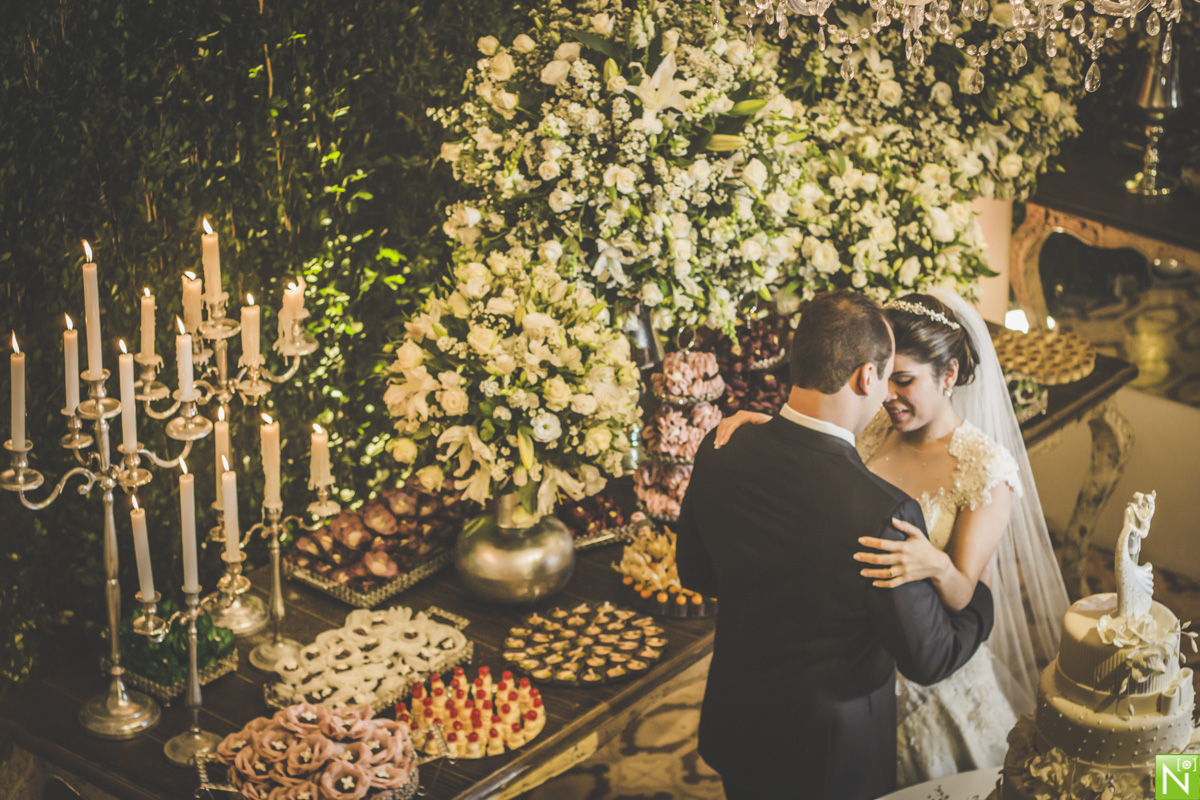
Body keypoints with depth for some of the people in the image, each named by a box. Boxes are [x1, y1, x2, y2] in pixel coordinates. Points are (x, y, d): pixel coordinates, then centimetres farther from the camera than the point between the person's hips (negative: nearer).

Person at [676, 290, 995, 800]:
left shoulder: (718, 455, -15)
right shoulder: (884, 513, -32)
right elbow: (930, 660, -19)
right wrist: (982, 590, 0)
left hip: (732, 730, 5)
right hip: (829, 757, -5)